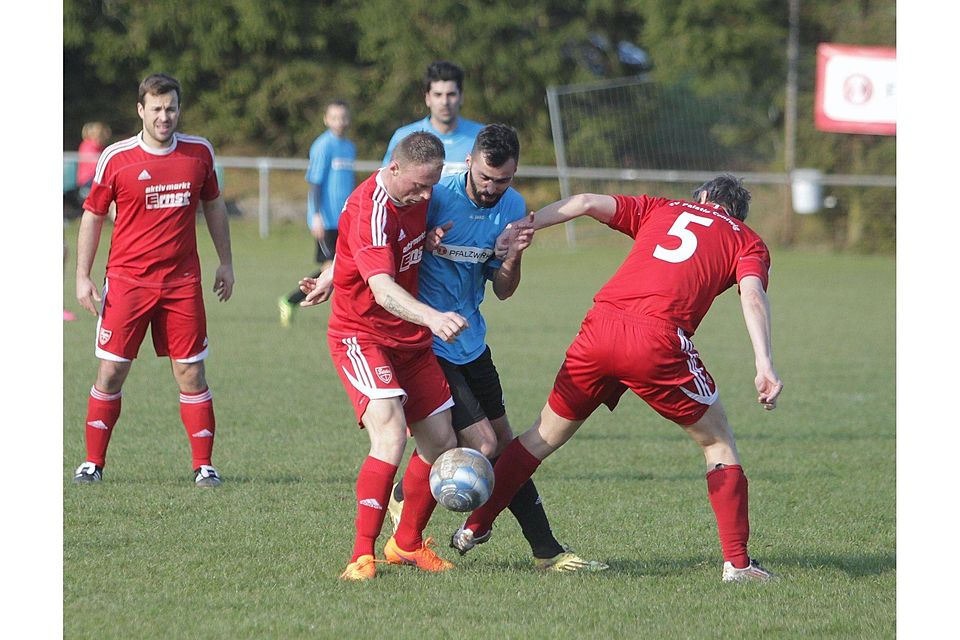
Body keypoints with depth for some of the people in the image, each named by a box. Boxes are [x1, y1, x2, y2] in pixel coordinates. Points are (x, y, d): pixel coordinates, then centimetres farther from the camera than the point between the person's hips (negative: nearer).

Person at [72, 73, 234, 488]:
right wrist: (82, 277, -1)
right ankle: (93, 463, 7)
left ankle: (203, 465, 7)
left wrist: (225, 262, 16)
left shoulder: (199, 152, 4)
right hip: (127, 280, -2)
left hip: (182, 281, 2)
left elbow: (213, 205, 17)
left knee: (191, 373, 0)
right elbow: (92, 215, 3)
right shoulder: (116, 158, -4)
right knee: (110, 372, -2)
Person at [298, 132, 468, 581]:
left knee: (441, 442, 8)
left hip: (410, 339, 8)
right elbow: (382, 290, -38)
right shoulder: (371, 210, -26)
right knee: (390, 438, -25)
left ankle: (407, 544, 26)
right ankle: (362, 555, -21)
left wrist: (328, 280, 29)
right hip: (361, 336, -8)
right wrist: (432, 318, -55)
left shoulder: (415, 197, 2)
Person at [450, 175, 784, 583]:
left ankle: (475, 527, 30)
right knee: (719, 444, 15)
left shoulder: (661, 209, 27)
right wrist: (765, 365, -13)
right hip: (658, 342, -3)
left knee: (545, 435, 22)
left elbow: (587, 203, 13)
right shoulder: (748, 243, 18)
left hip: (600, 327, 3)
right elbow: (752, 294, -2)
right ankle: (737, 562, 8)